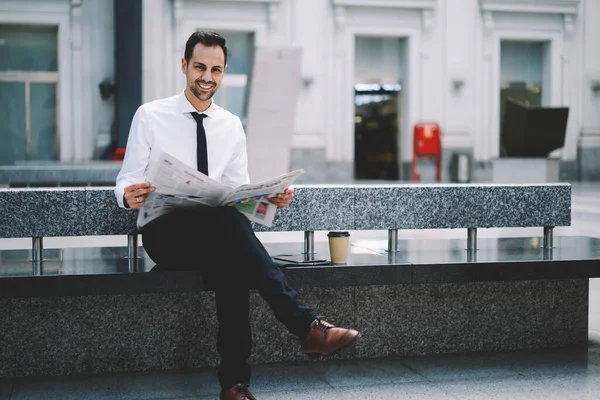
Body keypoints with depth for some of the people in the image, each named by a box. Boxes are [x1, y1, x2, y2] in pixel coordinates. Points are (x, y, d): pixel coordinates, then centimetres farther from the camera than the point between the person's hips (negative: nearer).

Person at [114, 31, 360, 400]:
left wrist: (267, 198, -10)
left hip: (216, 236, 3)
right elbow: (127, 180, 2)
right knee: (226, 218, -36)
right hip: (164, 232, -3)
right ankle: (307, 326, -41)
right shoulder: (150, 116, 3)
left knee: (231, 264, -35)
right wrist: (129, 195, -23)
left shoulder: (232, 126, 13)